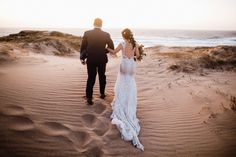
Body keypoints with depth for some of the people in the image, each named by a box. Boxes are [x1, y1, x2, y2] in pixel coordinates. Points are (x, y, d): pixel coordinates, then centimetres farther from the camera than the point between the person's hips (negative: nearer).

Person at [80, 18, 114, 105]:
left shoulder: (87, 33, -7)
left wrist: (82, 58, 6)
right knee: (102, 76, 20)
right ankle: (102, 93, 34)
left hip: (91, 59, 0)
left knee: (90, 78, 7)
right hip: (102, 59, 1)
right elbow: (111, 47, -5)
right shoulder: (106, 35, -6)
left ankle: (89, 98, 2)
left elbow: (83, 47, -5)